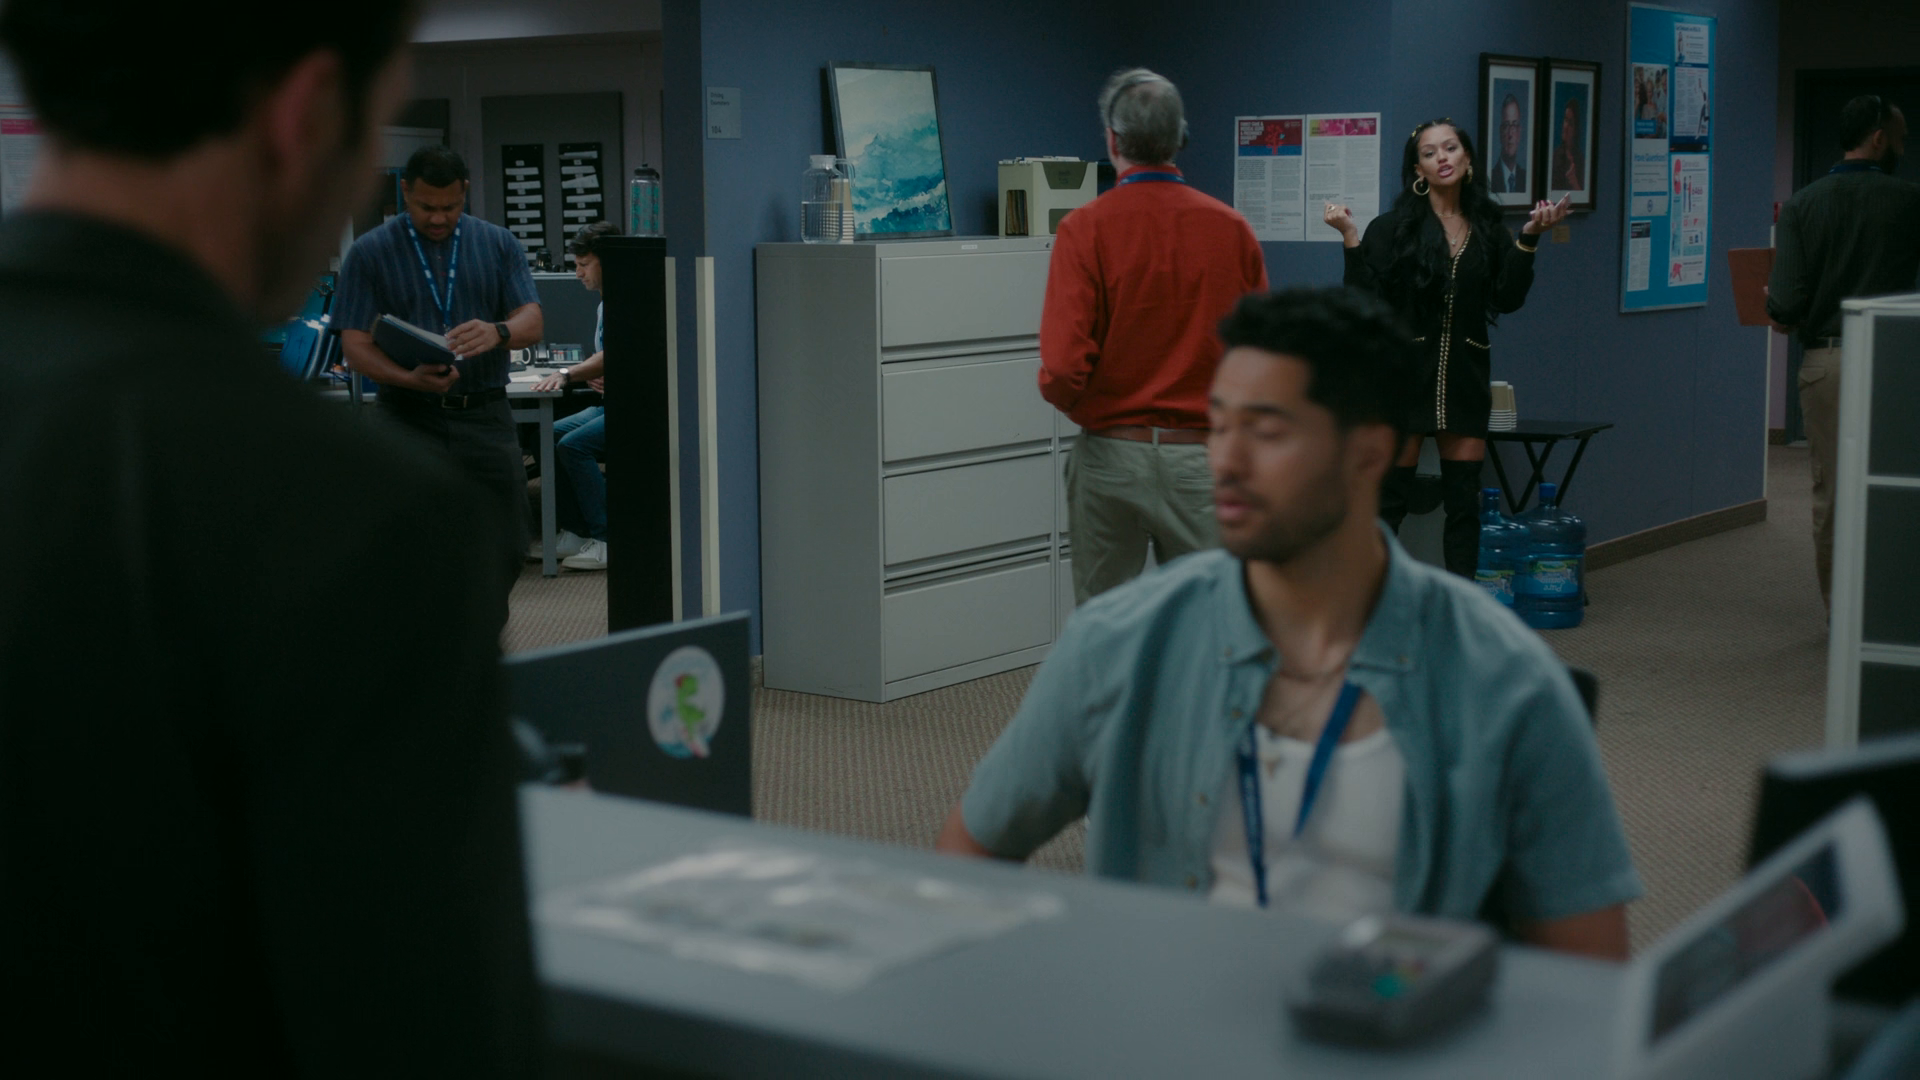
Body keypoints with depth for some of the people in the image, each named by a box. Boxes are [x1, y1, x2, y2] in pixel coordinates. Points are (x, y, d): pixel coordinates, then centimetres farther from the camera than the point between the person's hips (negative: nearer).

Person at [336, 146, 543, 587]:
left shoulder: (499, 245, 10)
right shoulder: (370, 253, 3)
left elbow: (532, 322, 1)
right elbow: (355, 345, -3)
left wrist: (497, 332, -24)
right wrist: (410, 379, -23)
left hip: (486, 416, 2)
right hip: (410, 418, -2)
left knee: (506, 549, 1)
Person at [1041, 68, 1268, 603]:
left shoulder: (1086, 229, -10)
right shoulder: (1232, 228, -2)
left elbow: (1063, 366, -16)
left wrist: (1074, 405, 4)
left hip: (1111, 453, -1)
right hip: (1203, 456, 1)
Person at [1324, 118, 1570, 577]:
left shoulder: (1488, 229, 9)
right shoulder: (1393, 228, -1)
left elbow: (1508, 299, 1)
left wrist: (1529, 238, -5)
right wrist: (1349, 237, -16)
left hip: (1466, 375, 3)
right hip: (1405, 372, -3)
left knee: (1464, 500, 6)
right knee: (1388, 496, -3)